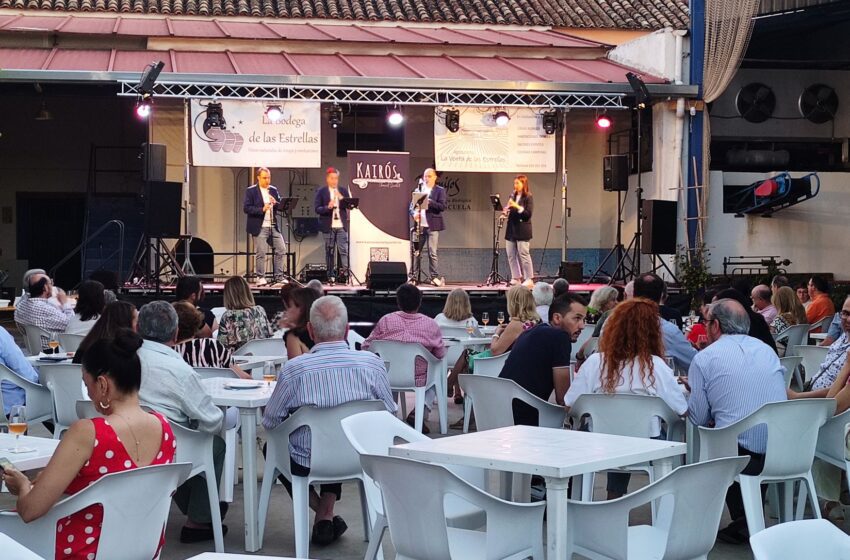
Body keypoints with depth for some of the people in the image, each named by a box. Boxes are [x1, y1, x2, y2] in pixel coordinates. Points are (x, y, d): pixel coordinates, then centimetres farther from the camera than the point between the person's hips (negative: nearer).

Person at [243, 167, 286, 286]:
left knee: (281, 250, 2)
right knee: (261, 253, -4)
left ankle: (278, 277, 10)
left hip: (273, 226, 5)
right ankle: (260, 278, 6)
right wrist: (262, 209, -20)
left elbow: (281, 206, 12)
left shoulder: (274, 190, 13)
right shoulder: (251, 191, -2)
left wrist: (275, 203, -9)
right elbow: (246, 208, -10)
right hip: (260, 227, -5)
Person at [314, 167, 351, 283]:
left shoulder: (343, 190, 11)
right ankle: (331, 275, 8)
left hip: (341, 226, 1)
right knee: (329, 251, 3)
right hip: (328, 226, -1)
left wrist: (342, 198, -10)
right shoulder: (321, 191, 2)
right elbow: (317, 209, -4)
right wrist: (328, 207, -21)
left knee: (344, 250, -7)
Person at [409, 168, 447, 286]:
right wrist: (414, 214, -9)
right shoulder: (418, 190, 14)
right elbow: (411, 206, 13)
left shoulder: (440, 191, 4)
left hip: (432, 226, -4)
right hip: (419, 226, 4)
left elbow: (442, 206, -8)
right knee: (416, 252, 4)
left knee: (432, 253, -6)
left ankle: (434, 277, -2)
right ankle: (414, 276, 9)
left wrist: (430, 202, -21)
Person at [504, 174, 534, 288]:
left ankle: (529, 279, -2)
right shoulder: (513, 196, 13)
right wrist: (506, 211, -2)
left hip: (522, 230, -7)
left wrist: (517, 206, -22)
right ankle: (516, 278, 13)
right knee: (511, 254, 5)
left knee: (523, 254, -7)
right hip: (511, 229, 7)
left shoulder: (528, 197, -6)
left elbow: (528, 214, -13)